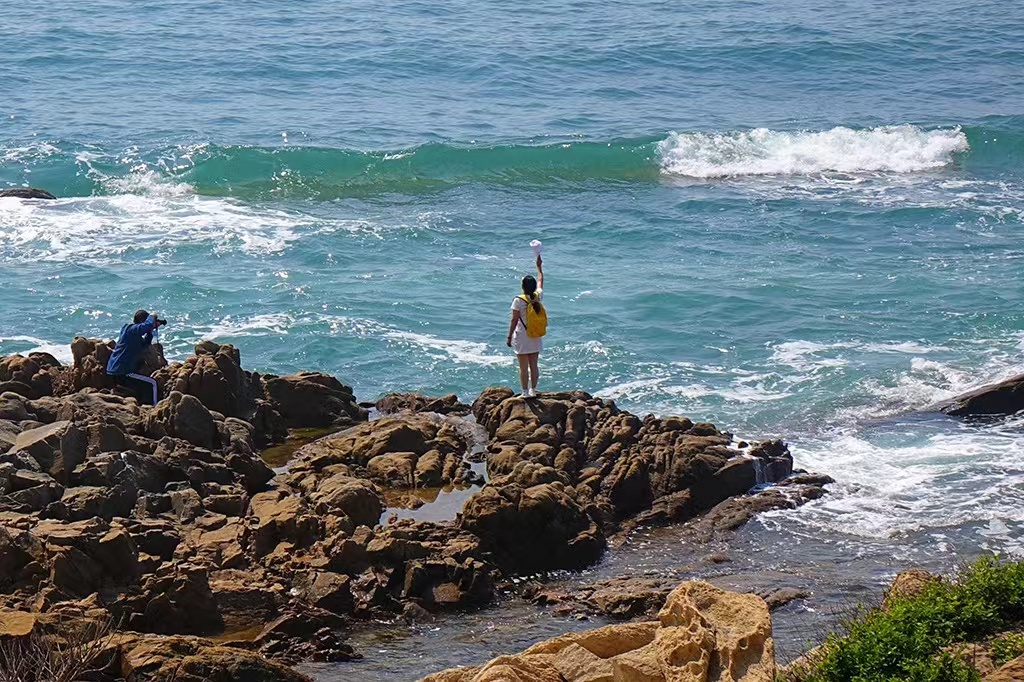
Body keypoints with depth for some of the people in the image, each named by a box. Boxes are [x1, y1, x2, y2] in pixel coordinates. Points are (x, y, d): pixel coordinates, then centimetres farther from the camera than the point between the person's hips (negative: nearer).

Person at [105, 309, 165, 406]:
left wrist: (150, 332, 15)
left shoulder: (129, 330, 16)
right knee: (152, 384, -6)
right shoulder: (132, 330, -15)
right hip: (121, 373, -10)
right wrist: (152, 316, -12)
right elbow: (148, 325, -33)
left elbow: (144, 345, 25)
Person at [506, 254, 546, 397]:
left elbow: (514, 320, -12)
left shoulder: (518, 301, -16)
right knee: (534, 365, 12)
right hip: (536, 338, 5)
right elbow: (541, 281, 17)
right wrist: (539, 267, 31)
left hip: (522, 337, -5)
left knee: (523, 367, 0)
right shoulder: (538, 296, -3)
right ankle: (533, 390, 18)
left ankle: (525, 392, 3)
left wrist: (509, 337, -3)